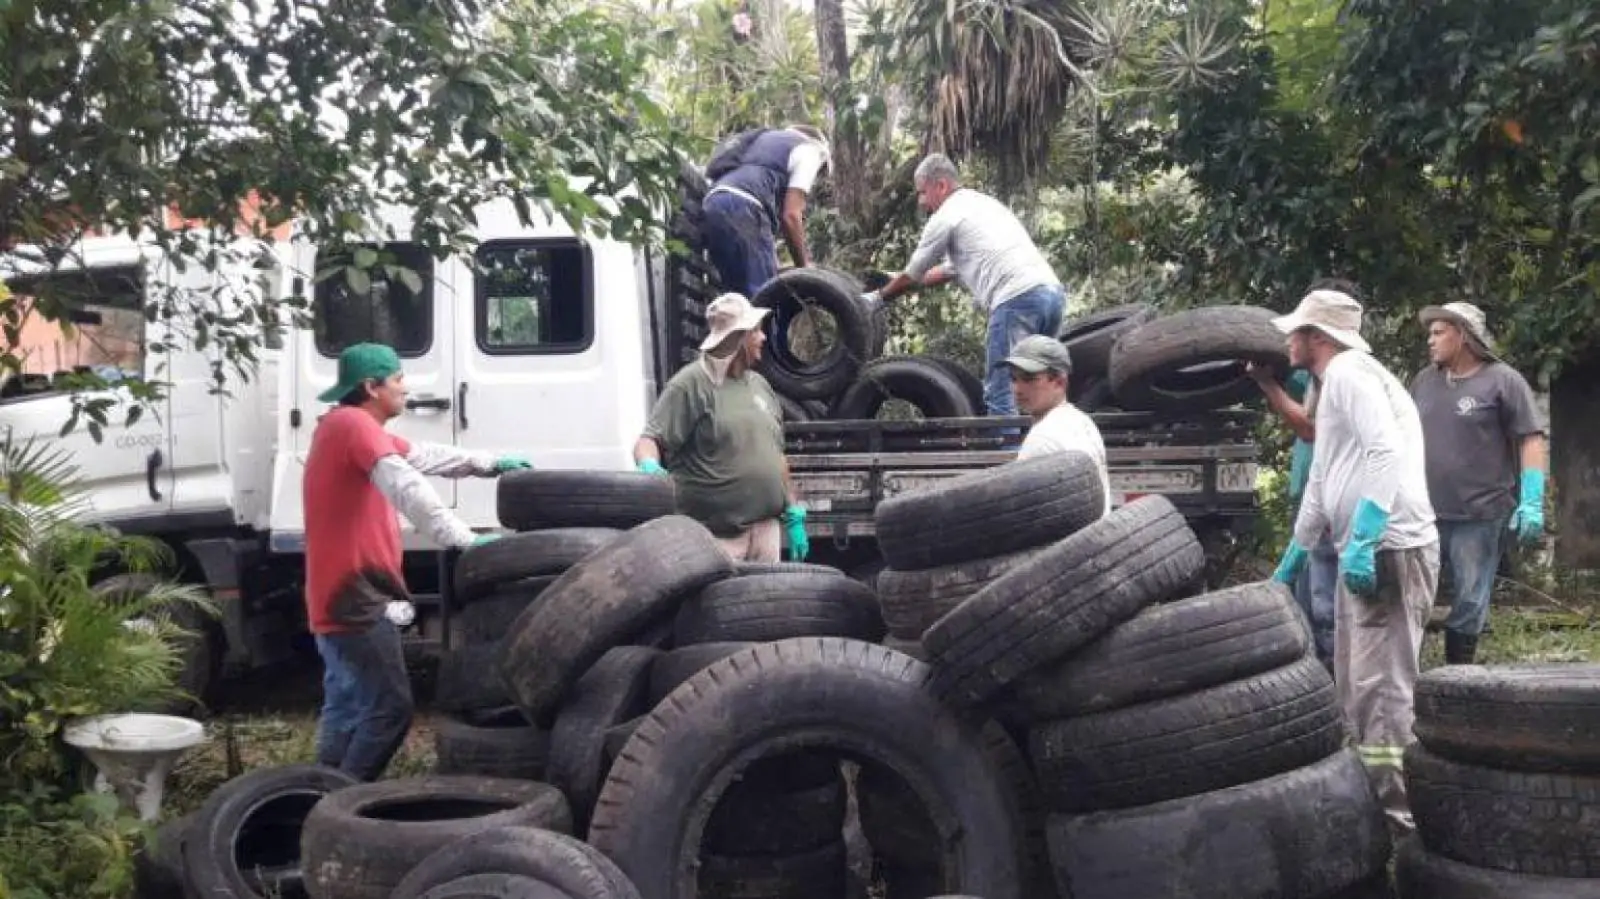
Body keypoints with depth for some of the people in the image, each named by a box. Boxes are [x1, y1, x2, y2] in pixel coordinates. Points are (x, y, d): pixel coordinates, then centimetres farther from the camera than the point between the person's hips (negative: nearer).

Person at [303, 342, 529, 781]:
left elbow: (422, 456, 24)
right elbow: (406, 487, -28)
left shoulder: (348, 427, 17)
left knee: (346, 707, 16)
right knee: (389, 707, -8)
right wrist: (464, 539, -33)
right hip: (357, 596, -11)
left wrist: (488, 464, 21)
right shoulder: (353, 423, -16)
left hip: (339, 595, 11)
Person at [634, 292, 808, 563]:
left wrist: (794, 516, 18)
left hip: (766, 530, 7)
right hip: (715, 536, -7)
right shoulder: (691, 384, -7)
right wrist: (649, 465, -35)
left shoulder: (760, 385, 17)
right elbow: (651, 440, -12)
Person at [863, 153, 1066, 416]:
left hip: (1018, 298, -9)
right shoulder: (985, 203, 32)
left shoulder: (946, 216, 5)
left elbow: (912, 276, 14)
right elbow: (952, 269, 40)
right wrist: (896, 283, 45)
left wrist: (877, 297, 30)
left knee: (1000, 395, -7)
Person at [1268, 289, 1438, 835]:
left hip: (1389, 550, -11)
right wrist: (1289, 563, 33)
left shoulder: (1349, 371, -8)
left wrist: (1361, 541, -28)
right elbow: (1320, 484, 30)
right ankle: (1367, 793, 26)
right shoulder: (1331, 386, 24)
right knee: (1356, 684, 17)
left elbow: (1388, 453, -23)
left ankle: (1391, 814, -5)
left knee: (1380, 687, -9)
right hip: (1362, 551, 11)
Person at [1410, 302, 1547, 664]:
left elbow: (1531, 439, -7)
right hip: (1423, 513, 5)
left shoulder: (1503, 380, -4)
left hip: (1479, 516, -5)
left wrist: (1532, 502, -15)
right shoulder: (1423, 381, 12)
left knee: (1469, 603, 3)